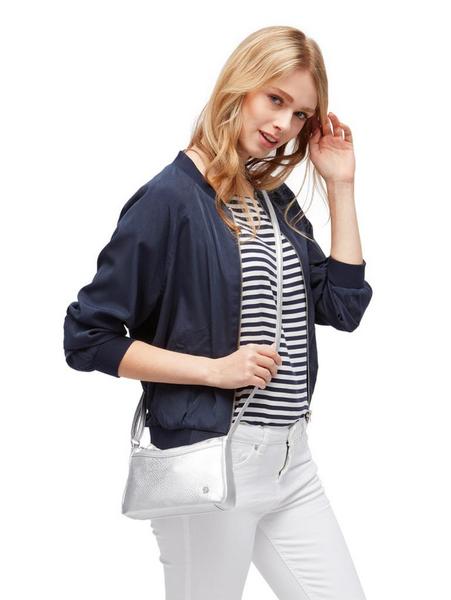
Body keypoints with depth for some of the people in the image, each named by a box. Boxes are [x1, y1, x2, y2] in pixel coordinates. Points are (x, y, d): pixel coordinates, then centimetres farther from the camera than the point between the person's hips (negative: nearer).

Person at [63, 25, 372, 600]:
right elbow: (86, 337, -13)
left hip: (290, 458, 7)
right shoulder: (170, 198, -12)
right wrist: (215, 369, -18)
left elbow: (344, 306, 7)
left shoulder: (277, 200, 9)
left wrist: (341, 186, 3)